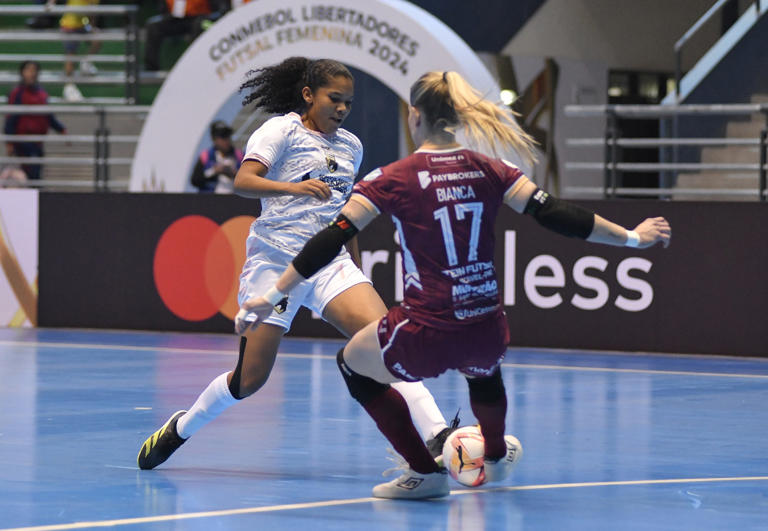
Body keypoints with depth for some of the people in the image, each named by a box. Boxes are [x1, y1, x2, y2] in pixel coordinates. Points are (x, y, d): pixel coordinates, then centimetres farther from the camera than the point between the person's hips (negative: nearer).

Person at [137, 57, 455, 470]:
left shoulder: (351, 147, 16)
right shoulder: (282, 130, -2)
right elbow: (243, 181, -17)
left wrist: (356, 270, 29)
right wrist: (293, 188, -34)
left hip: (329, 263, 4)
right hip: (275, 261, -4)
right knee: (250, 378, -1)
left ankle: (437, 436, -33)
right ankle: (181, 428, 27)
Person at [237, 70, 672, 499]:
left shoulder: (393, 180, -6)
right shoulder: (490, 172, 2)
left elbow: (330, 241, -8)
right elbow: (556, 215, 1)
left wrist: (273, 296, -3)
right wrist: (632, 237, 11)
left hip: (426, 336, -4)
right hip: (488, 332, 5)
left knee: (353, 364, 28)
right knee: (483, 367, 42)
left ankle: (425, 471, 27)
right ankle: (496, 457, 64)